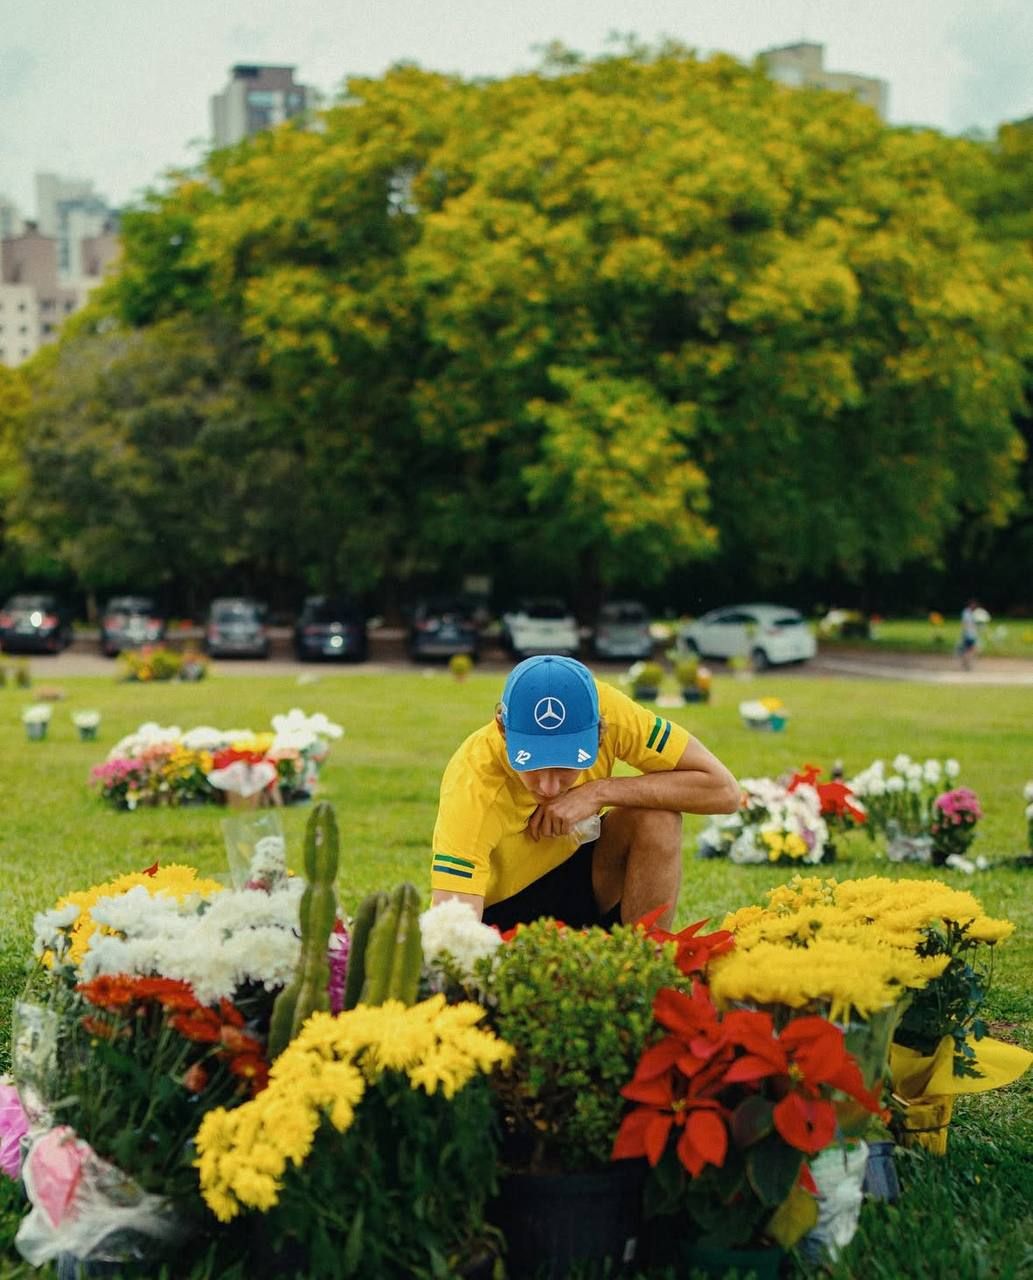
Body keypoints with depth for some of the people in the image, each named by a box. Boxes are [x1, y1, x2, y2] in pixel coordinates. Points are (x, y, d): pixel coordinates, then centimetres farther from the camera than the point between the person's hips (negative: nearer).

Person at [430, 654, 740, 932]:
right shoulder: (472, 791, -34)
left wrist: (600, 792, -31)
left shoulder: (605, 711, -26)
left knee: (658, 817, -25)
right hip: (499, 914, -3)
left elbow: (723, 790, -23)